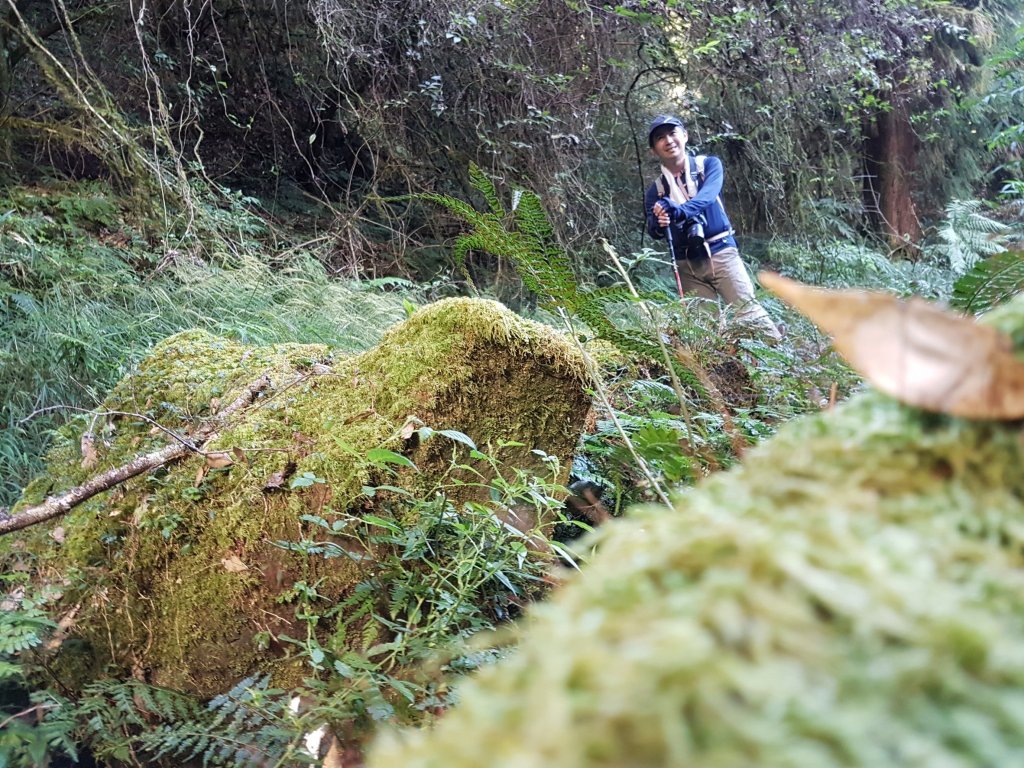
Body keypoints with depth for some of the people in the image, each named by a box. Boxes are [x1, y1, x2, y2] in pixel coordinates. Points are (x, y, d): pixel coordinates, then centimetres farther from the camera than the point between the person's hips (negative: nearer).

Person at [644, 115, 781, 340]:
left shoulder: (709, 165, 3)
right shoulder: (655, 192, 7)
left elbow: (707, 195, -17)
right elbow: (653, 229, -8)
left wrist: (678, 211, -38)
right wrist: (659, 224, -34)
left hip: (720, 252, -2)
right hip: (687, 265, 3)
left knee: (747, 309, -14)